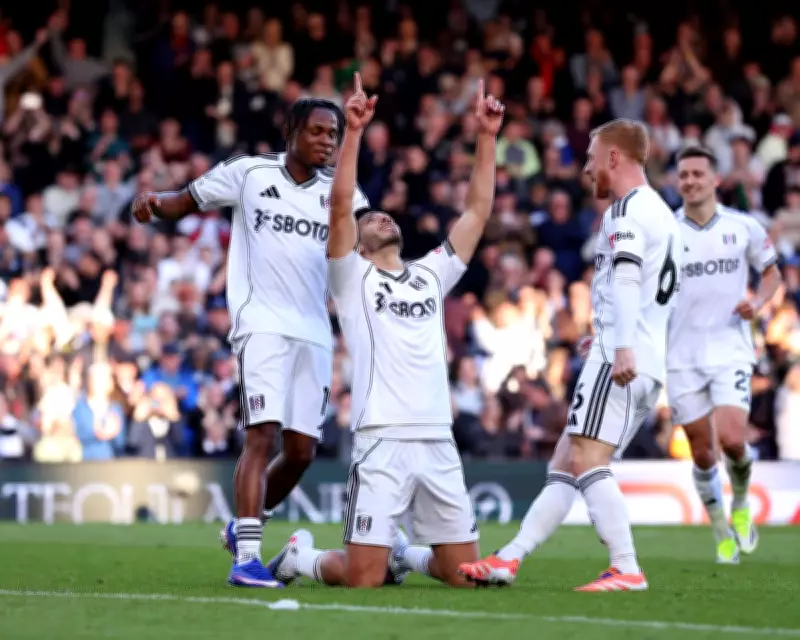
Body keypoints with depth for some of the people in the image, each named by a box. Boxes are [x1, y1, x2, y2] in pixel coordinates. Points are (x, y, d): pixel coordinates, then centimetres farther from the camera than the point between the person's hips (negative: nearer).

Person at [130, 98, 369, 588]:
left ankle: (242, 529, 31)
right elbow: (187, 201, 5)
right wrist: (154, 203, -16)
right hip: (264, 327, -5)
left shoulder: (339, 192, 8)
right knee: (263, 435, -18)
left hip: (315, 335, 5)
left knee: (302, 452, 8)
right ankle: (247, 556, -20)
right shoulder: (249, 173, 0)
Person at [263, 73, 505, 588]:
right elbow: (340, 208, -8)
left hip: (439, 443, 5)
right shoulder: (353, 277, 7)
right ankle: (302, 556, 22)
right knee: (362, 578, -9)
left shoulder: (432, 275, 20)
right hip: (382, 442, -5)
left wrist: (487, 137, 10)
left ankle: (400, 550, 33)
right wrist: (354, 132, -16)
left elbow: (478, 212, 17)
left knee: (464, 573, 4)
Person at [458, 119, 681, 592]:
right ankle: (509, 560, 8)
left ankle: (627, 570, -18)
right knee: (564, 464, 9)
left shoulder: (626, 208, -7)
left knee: (587, 462, -14)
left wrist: (622, 348, -31)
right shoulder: (663, 215, 23)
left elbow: (626, 276, -21)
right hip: (650, 367, 10)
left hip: (618, 362, -10)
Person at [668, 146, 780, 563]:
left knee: (732, 439, -18)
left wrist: (757, 302, -5)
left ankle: (741, 504, 13)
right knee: (703, 453, 3)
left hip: (730, 349, -1)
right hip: (682, 356, 1)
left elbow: (771, 272, 15)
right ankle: (722, 535, 22)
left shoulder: (744, 227, 1)